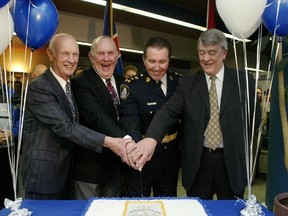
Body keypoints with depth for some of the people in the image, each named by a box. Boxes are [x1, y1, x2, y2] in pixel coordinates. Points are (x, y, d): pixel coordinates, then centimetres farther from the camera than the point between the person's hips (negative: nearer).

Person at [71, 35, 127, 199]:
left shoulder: (121, 81, 7)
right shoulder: (80, 83, -15)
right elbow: (97, 116, -30)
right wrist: (125, 140, -43)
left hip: (115, 163, 6)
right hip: (89, 164, -6)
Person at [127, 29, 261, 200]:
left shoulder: (244, 81, -1)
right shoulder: (187, 84, -1)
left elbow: (255, 118, 5)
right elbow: (168, 112, -14)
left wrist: (239, 146, -2)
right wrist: (151, 138, -31)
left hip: (232, 161, 0)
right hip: (197, 162, 1)